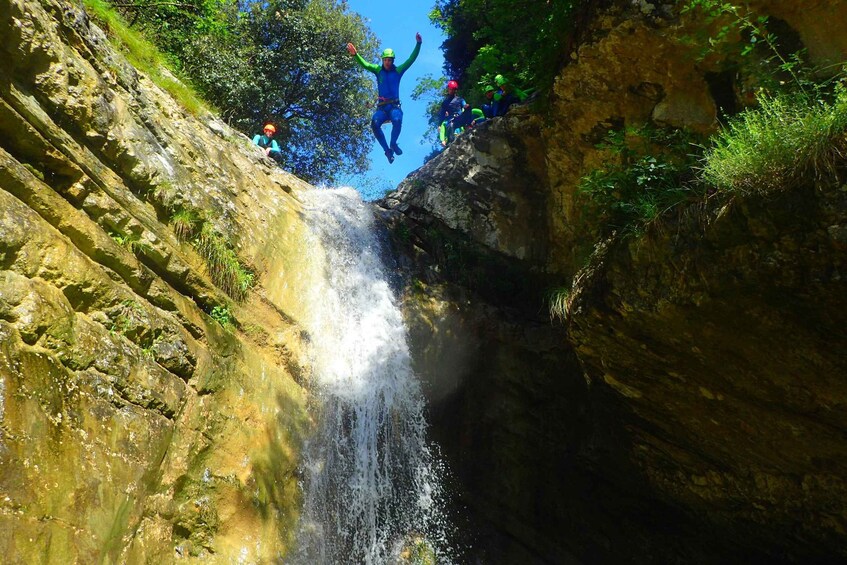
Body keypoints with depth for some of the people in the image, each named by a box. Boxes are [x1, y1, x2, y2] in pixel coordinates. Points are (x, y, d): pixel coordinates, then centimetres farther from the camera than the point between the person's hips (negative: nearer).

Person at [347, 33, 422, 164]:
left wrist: (418, 44, -5)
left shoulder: (398, 70, 10)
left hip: (394, 106, -1)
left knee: (397, 120, -35)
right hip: (381, 107, 1)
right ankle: (387, 149, -16)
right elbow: (364, 64, 0)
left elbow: (411, 59, 5)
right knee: (374, 123, -30)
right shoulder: (378, 70, 12)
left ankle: (393, 143, -8)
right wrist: (355, 54, -17)